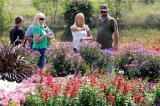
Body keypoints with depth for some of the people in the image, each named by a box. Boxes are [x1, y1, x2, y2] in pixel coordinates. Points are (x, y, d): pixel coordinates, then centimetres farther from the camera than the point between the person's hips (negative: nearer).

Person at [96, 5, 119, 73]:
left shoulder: (111, 20, -4)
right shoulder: (99, 20, 17)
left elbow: (116, 32, -8)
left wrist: (116, 44, -14)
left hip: (108, 47, -7)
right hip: (99, 46, 7)